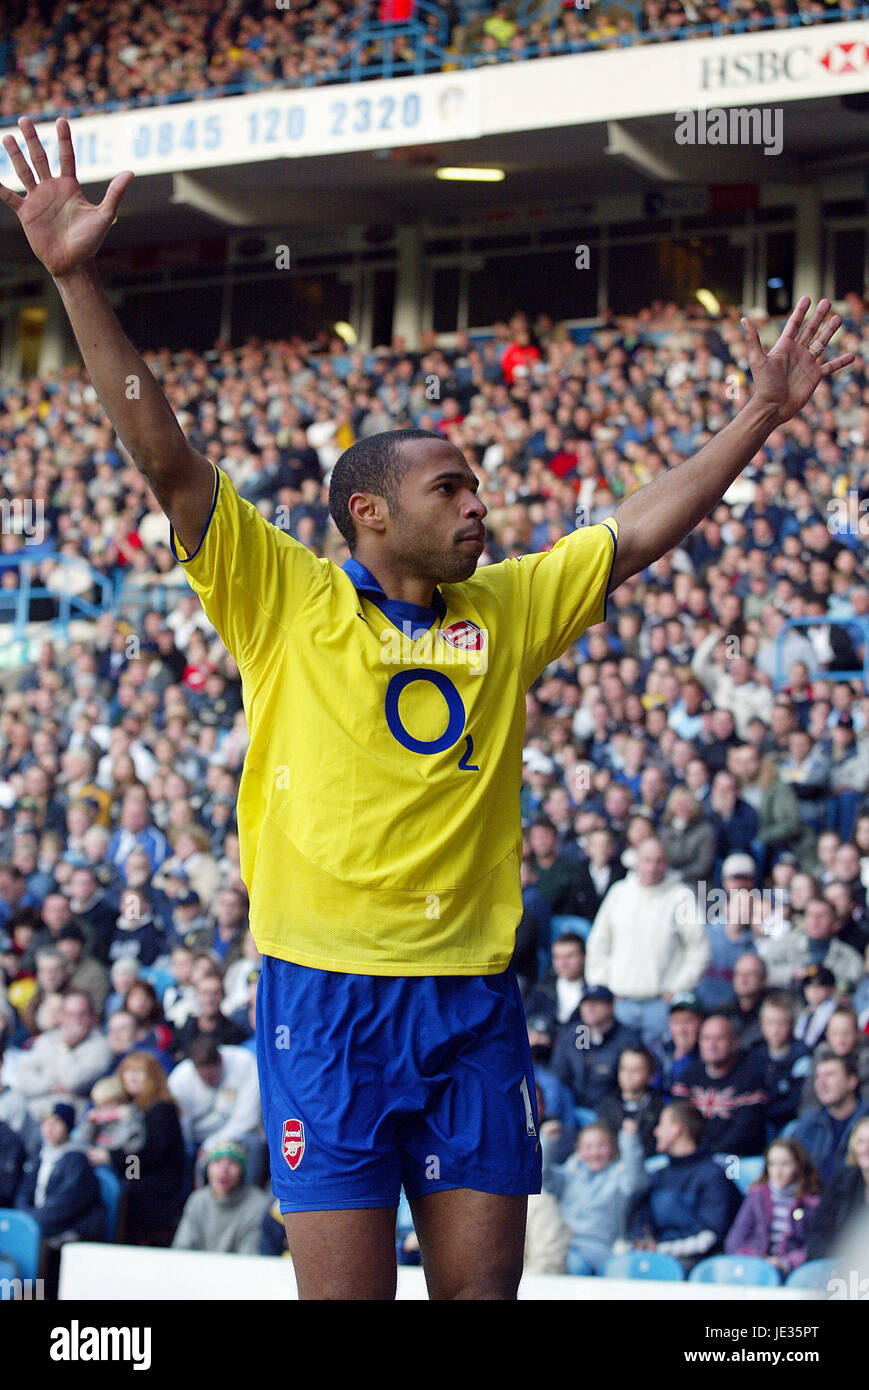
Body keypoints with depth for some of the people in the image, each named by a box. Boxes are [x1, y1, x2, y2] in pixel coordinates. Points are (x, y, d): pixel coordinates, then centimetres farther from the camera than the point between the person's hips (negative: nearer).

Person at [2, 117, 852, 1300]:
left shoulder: (509, 609, 13)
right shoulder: (286, 601, 0)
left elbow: (644, 529, 18)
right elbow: (165, 457, -7)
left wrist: (764, 412, 16)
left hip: (472, 997, 4)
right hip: (327, 993, -4)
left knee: (483, 1286, 4)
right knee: (345, 1290, -4)